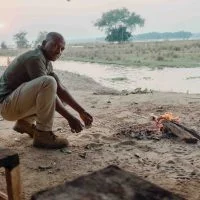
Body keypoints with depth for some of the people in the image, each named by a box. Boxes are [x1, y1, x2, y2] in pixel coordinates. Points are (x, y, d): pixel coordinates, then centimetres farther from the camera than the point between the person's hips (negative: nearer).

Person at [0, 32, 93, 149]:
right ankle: (43, 134, -21)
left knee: (61, 97, 12)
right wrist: (70, 118, -23)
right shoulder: (35, 58, -18)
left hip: (19, 102, 10)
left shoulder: (47, 62, 10)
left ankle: (25, 122, 14)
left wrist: (81, 111, 2)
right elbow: (46, 85, -24)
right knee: (49, 82, -30)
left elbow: (60, 89, 8)